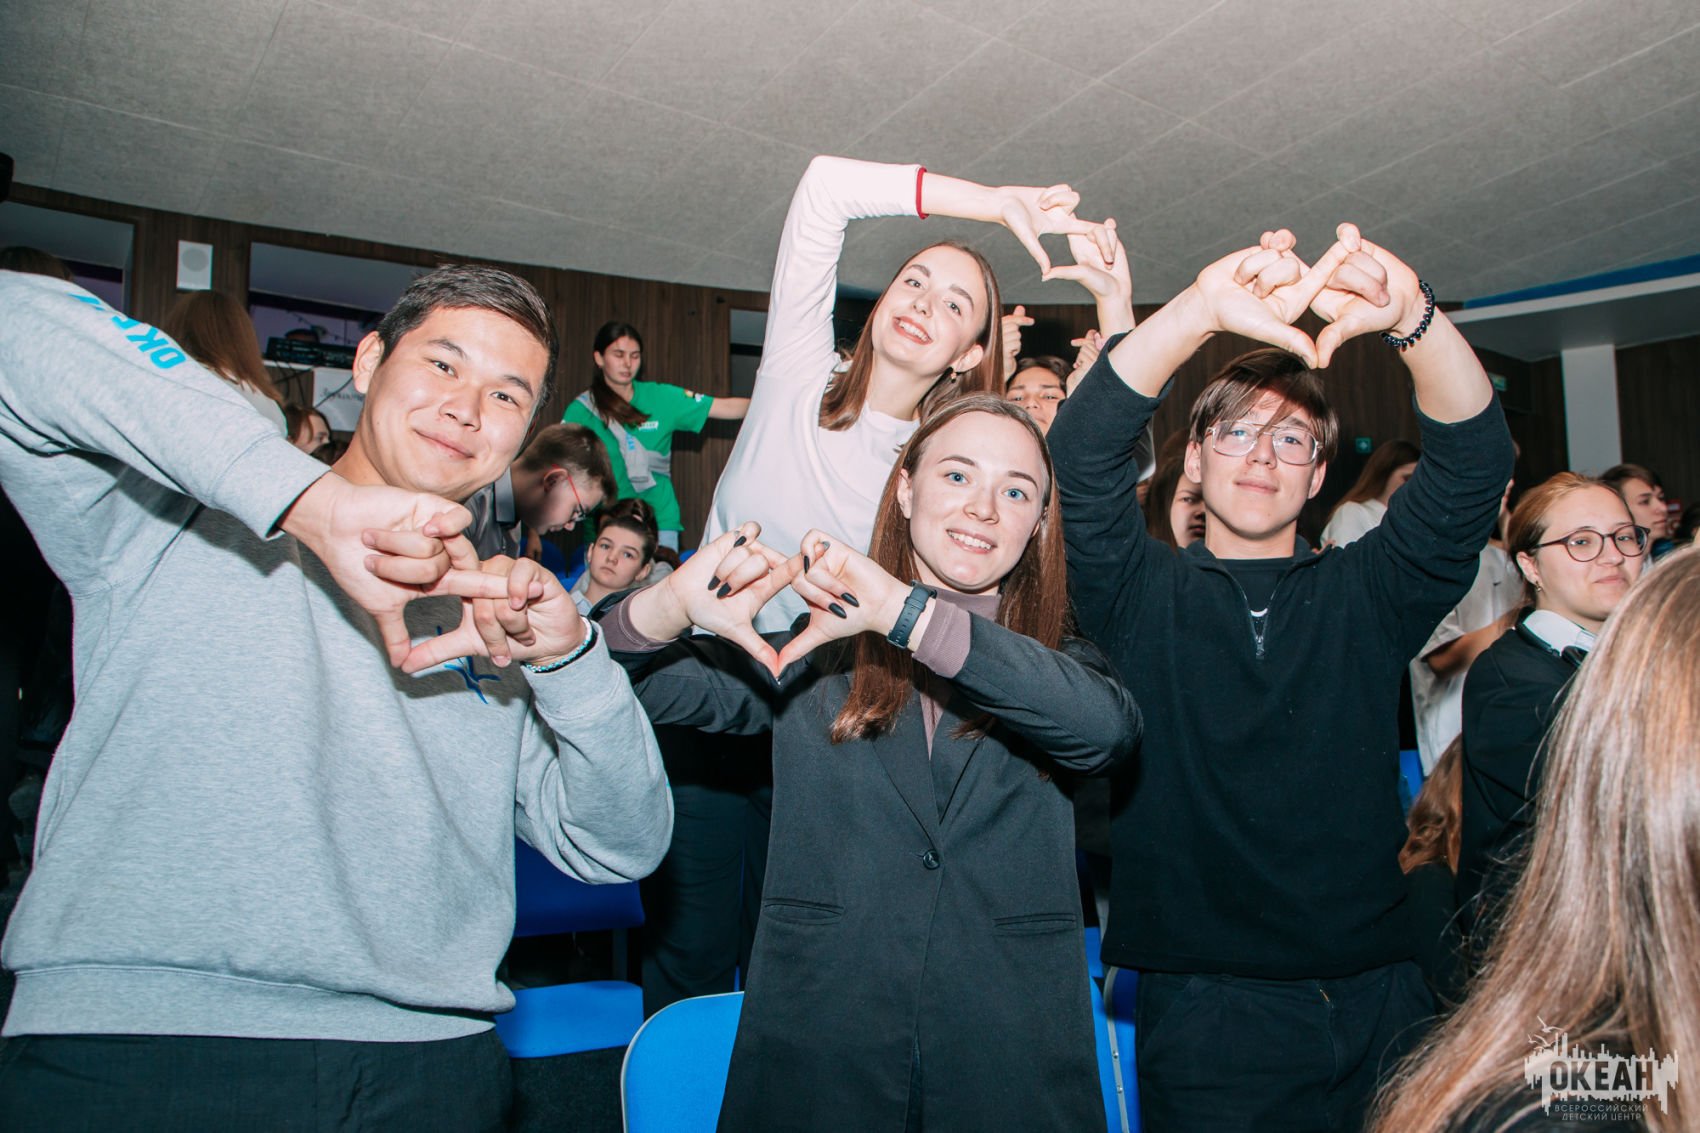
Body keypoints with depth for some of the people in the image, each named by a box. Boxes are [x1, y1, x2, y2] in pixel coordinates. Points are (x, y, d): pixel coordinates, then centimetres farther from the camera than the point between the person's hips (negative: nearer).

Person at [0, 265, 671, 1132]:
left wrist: (569, 654, -11)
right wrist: (315, 499, -20)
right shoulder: (173, 515, 5)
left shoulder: (493, 619, 13)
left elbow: (619, 850, 5)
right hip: (135, 1037, -2)